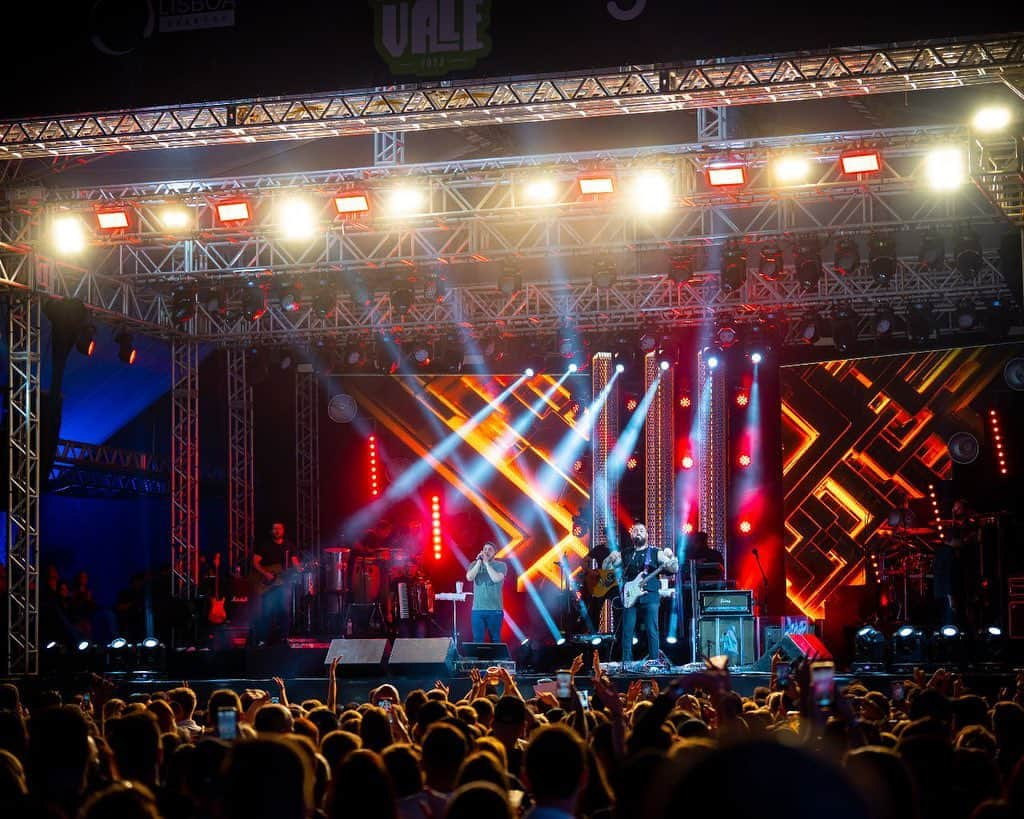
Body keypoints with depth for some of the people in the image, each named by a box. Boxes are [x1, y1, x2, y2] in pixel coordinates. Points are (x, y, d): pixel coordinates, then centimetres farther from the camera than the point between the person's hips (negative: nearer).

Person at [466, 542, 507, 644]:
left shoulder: (501, 565, 3)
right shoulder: (475, 564, 10)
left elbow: (496, 578, -15)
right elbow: (469, 577, -7)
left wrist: (486, 563, -11)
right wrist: (479, 562, -9)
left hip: (495, 609, -2)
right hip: (477, 609, 2)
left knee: (495, 639, 3)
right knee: (477, 639, -1)